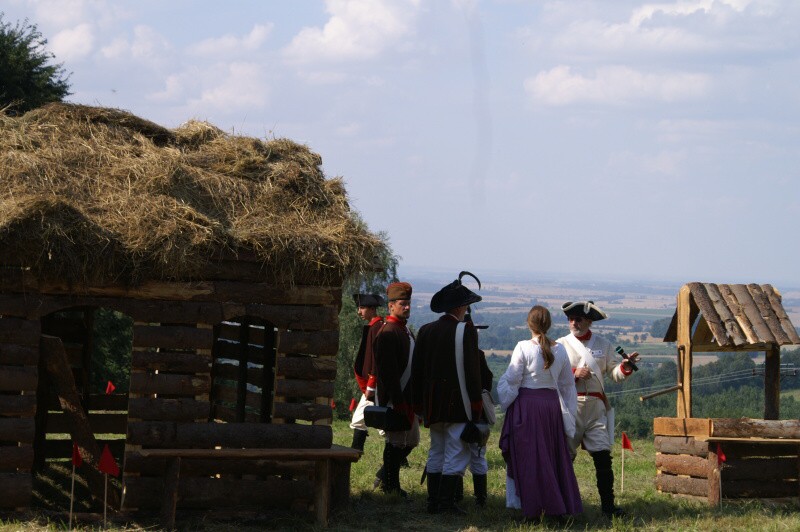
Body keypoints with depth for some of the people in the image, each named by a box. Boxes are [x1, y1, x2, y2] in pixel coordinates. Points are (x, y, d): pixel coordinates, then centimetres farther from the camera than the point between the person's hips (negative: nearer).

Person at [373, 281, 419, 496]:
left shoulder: (405, 330, 16)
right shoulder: (388, 332, -16)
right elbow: (387, 371, -21)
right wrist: (397, 401, -24)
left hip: (407, 397, 10)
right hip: (395, 398, -10)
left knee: (411, 441, 15)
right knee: (396, 442, -2)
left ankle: (388, 479, 25)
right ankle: (390, 486, 7)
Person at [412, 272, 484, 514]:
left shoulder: (426, 331, 8)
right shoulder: (465, 330, -10)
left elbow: (417, 370, 12)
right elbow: (472, 369, -12)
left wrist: (419, 403, 18)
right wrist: (476, 402, -6)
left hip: (433, 403, 6)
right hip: (458, 403, -6)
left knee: (436, 452, 13)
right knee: (457, 453, -3)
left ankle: (433, 501, 13)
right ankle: (446, 501, -7)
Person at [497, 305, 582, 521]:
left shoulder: (523, 348, -11)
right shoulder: (559, 350, 3)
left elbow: (511, 381, -8)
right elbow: (567, 384, 12)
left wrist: (505, 405, 8)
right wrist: (570, 412, 21)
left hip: (526, 405, -4)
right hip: (552, 404, 4)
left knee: (529, 457, 2)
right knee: (554, 455, 13)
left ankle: (534, 509, 0)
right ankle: (560, 507, 14)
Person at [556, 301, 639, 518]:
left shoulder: (603, 344, 10)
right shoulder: (561, 345, 3)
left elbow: (613, 373, 10)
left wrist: (625, 368, -10)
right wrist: (574, 374, -13)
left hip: (596, 406, 1)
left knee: (603, 456, -5)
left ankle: (608, 505, -2)